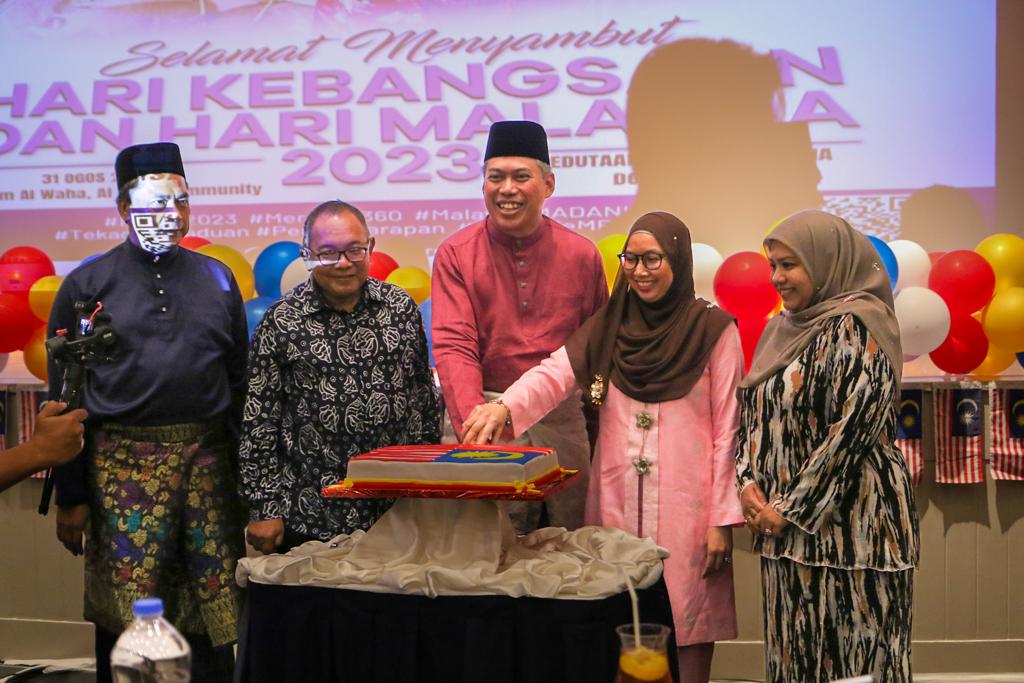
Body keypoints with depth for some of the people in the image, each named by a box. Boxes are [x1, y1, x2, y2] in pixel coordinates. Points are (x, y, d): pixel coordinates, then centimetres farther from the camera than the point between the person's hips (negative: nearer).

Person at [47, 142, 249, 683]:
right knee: (125, 615, 0)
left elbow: (239, 382, 13)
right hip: (124, 464, -2)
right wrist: (70, 497, -1)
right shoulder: (86, 286, 4)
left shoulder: (216, 279, 11)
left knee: (214, 603, 5)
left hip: (209, 461, 2)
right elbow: (66, 397, 3)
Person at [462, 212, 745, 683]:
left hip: (684, 510, -3)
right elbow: (555, 373, -8)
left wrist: (723, 520, -5)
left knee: (686, 627, 1)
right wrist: (504, 406, -28)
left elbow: (726, 430, -2)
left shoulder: (714, 331, -1)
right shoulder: (607, 327, 9)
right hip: (615, 505, 3)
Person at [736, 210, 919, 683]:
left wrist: (792, 510, -15)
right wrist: (747, 482, -1)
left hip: (846, 519, -8)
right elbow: (754, 414, 16)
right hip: (786, 526, 8)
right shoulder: (783, 330, 13)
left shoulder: (855, 327, -11)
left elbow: (855, 425, -19)